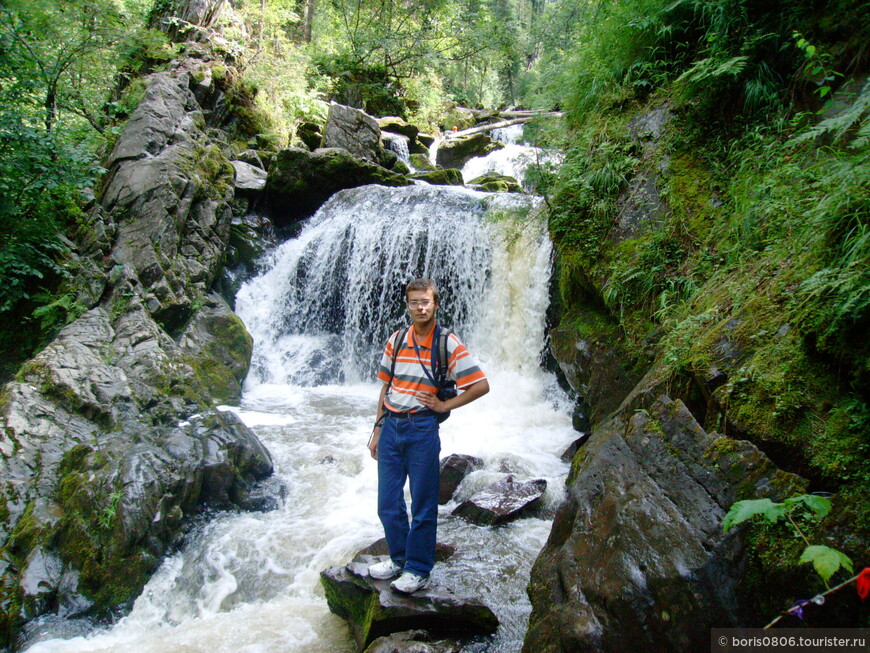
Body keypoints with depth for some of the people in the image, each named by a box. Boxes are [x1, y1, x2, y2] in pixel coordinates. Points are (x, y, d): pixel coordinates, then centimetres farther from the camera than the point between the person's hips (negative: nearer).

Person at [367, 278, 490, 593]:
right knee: (388, 501, 12)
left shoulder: (448, 344, -6)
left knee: (422, 505, 4)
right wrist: (377, 430, 11)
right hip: (391, 426, 5)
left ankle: (418, 570, 18)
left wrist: (444, 405, -8)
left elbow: (481, 385, -8)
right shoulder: (395, 340, 7)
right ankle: (399, 558, 31)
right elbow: (385, 388, 13)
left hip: (422, 428, -5)